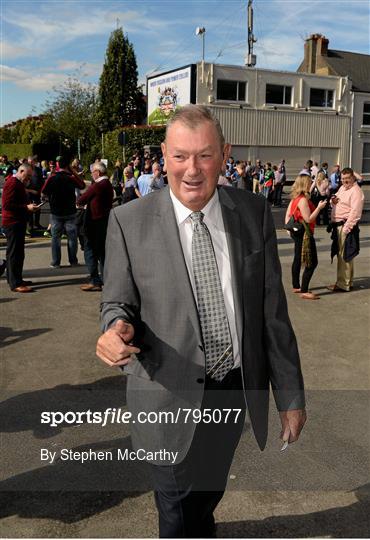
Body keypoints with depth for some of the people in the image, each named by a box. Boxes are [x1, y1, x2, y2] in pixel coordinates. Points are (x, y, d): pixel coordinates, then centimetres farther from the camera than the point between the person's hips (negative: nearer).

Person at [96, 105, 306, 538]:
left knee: (211, 492, 28)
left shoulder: (254, 213, -6)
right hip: (170, 396, -3)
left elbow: (273, 310, -2)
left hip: (236, 390, 3)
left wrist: (290, 396, 2)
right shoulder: (128, 221, -12)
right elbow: (118, 302, -3)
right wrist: (118, 327, -28)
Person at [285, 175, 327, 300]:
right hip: (304, 233, -10)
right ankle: (304, 292, -7)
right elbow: (308, 219, -23)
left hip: (297, 232, 10)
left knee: (298, 259, 18)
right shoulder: (303, 200, -21)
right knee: (312, 262, -7)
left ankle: (296, 286, 28)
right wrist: (319, 207, -17)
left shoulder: (294, 198, 7)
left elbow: (288, 214, 12)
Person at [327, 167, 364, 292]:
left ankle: (344, 284, 2)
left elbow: (355, 212, -19)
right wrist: (333, 201, 2)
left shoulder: (356, 191, -13)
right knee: (340, 254, 15)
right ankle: (345, 281, 26)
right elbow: (336, 206, 26)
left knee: (344, 256, -5)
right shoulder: (342, 188, 16)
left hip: (346, 226, -9)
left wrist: (346, 228, -23)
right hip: (338, 225, 9)